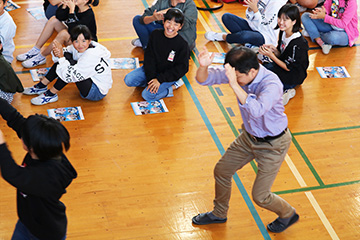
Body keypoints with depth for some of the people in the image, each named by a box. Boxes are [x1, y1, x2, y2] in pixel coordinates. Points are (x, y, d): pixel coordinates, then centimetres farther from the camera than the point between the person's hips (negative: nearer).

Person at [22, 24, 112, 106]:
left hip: (97, 92, -9)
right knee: (66, 56, -4)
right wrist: (57, 55, -19)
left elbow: (70, 77, -33)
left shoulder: (92, 56, -31)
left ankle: (50, 95, -10)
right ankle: (42, 86, 4)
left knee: (71, 64, -26)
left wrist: (61, 57, -27)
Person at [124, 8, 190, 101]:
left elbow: (182, 68, -15)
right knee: (128, 80, -13)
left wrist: (159, 79, -20)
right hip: (152, 70, 5)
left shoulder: (182, 44, -19)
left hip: (168, 75, -5)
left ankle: (172, 87, -4)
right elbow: (149, 58, -6)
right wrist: (151, 78, -18)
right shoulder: (155, 34, -8)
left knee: (147, 95, -24)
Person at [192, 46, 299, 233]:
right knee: (221, 171, 17)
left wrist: (234, 85, -57)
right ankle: (219, 214, 43)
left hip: (272, 144, -7)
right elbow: (204, 79, -12)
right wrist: (203, 66, -35)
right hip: (249, 136, 7)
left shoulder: (271, 84, -34)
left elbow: (257, 110, -51)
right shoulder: (236, 73, -15)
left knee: (260, 196, 1)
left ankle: (288, 214, 34)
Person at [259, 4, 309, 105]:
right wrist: (274, 49, -12)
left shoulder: (298, 43, -28)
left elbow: (289, 68, -21)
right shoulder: (283, 33, -2)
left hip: (293, 76, -9)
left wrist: (271, 55, -23)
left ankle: (284, 90, -14)